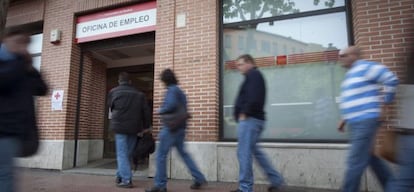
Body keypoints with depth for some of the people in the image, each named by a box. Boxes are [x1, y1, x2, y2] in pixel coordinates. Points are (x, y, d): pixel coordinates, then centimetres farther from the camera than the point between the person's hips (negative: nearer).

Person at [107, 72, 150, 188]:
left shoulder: (113, 92, 5)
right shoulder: (139, 94, 8)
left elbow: (111, 108, 15)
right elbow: (145, 111, 5)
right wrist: (146, 126, 13)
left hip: (120, 126, -2)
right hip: (134, 127, 3)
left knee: (122, 154, -1)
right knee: (128, 153, 13)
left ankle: (126, 180, -7)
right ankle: (120, 176, 22)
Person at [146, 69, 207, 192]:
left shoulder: (172, 90, -10)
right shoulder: (180, 91, 17)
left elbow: (171, 105, -27)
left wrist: (160, 111, -9)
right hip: (180, 128, 9)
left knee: (161, 155, -1)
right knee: (183, 153, 14)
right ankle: (199, 179, 16)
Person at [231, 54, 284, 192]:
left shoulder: (253, 75, -5)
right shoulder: (255, 76, 25)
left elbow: (253, 98, -21)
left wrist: (244, 113, -17)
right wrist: (242, 114, 13)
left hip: (249, 119, -11)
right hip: (253, 119, 11)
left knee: (244, 152, -7)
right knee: (254, 151, 15)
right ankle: (276, 180, 20)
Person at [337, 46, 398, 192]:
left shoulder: (365, 67, -9)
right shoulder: (351, 74, 19)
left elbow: (391, 80, -15)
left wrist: (382, 106, -13)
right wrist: (345, 119, 18)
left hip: (366, 121, -10)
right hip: (357, 123, 10)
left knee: (355, 162, -7)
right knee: (369, 157, 17)